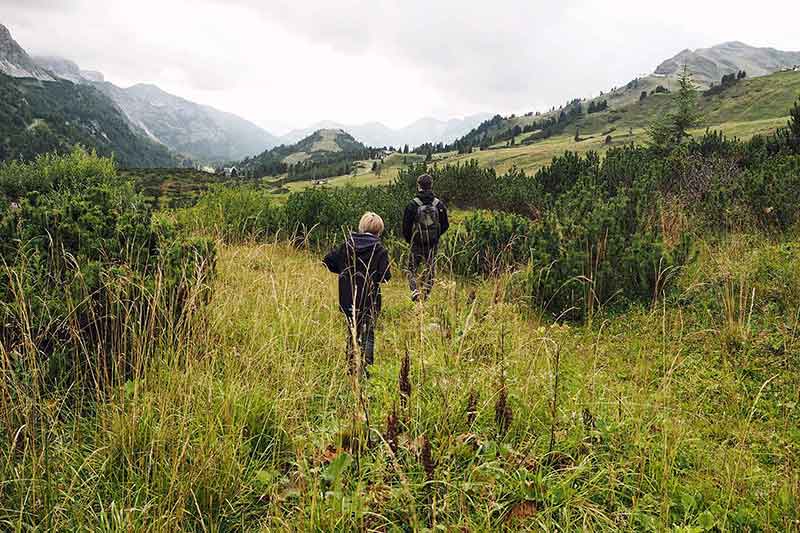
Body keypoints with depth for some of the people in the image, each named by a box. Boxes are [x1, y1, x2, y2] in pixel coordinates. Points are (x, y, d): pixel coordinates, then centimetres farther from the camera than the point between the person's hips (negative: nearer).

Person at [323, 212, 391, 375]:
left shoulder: (347, 245, 1)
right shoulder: (379, 249, -10)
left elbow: (328, 261, 0)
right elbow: (385, 276, -16)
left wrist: (345, 271, 11)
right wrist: (374, 276, 6)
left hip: (348, 300, 3)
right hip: (370, 300, -3)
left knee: (352, 332, 18)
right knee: (368, 334, 8)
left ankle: (351, 366, 22)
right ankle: (365, 366, 3)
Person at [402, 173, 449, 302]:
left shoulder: (413, 204, -10)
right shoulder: (439, 204, -3)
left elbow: (406, 225, -5)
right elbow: (445, 225, 4)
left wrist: (409, 239, 12)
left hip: (416, 243, -2)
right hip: (433, 244, 2)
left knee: (412, 269, 11)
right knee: (430, 270, 13)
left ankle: (415, 291, -10)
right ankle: (426, 295, 13)